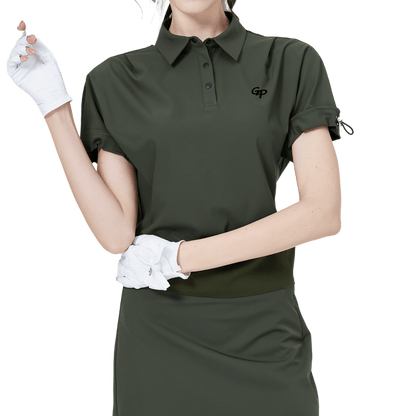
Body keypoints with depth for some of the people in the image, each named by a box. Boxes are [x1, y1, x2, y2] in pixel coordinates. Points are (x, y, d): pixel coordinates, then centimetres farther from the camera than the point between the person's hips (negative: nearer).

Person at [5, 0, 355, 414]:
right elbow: (117, 234, -8)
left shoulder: (293, 62, -1)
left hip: (262, 333, 0)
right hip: (159, 331, 0)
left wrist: (179, 256, -14)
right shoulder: (117, 81, 1)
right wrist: (53, 103, -12)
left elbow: (325, 212, -11)